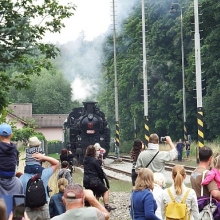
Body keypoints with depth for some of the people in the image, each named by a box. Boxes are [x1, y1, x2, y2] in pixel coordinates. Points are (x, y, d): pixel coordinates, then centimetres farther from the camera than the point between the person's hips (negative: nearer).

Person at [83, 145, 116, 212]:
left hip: (86, 181, 7)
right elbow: (100, 170, -6)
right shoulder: (94, 160, -13)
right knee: (105, 191, 6)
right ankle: (106, 206, -5)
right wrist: (103, 177, 13)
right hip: (94, 181, -6)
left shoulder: (85, 160, 7)